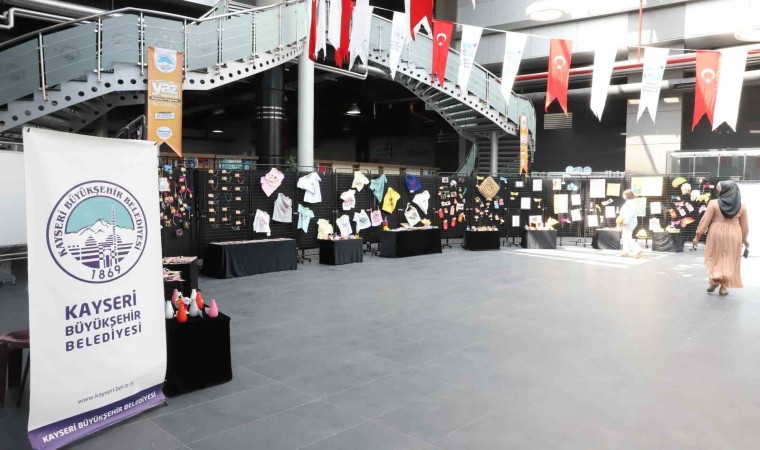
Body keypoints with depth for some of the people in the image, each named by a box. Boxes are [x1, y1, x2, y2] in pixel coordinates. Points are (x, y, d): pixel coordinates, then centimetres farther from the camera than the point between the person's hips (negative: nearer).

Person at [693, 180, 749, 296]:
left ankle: (714, 279, -3)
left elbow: (705, 221, -9)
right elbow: (744, 225, 8)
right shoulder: (741, 206, 1)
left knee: (714, 257, 14)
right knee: (729, 260, 9)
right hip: (734, 235, 2)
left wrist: (698, 235, -2)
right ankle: (724, 287, 10)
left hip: (717, 233, -2)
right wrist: (744, 239, 21)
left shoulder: (714, 203, -8)